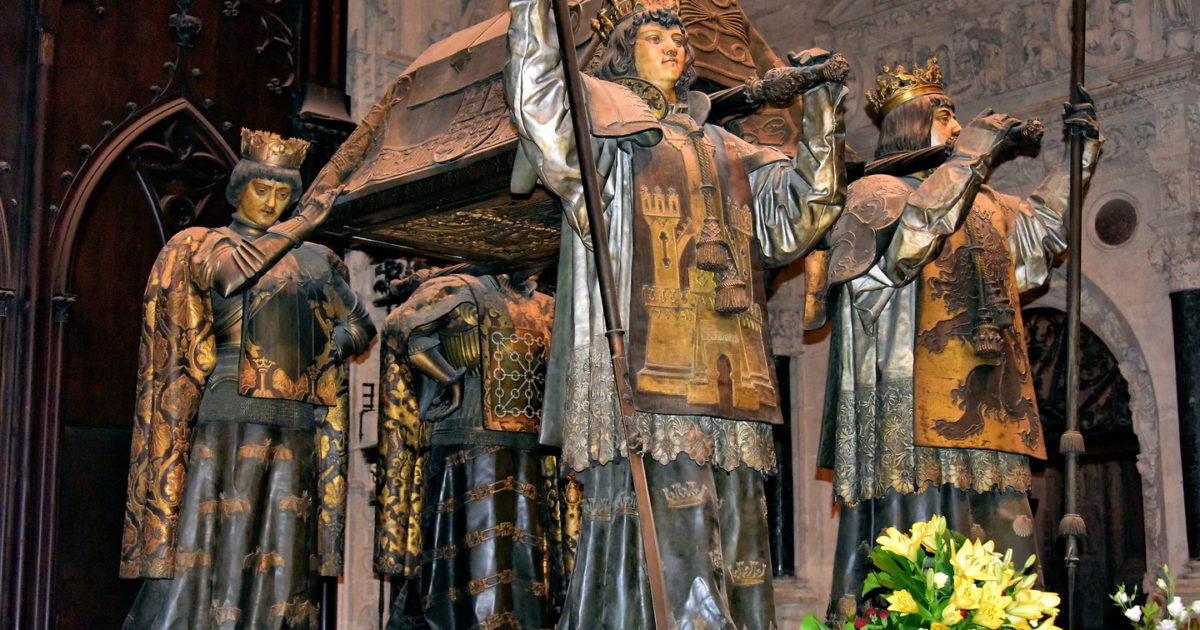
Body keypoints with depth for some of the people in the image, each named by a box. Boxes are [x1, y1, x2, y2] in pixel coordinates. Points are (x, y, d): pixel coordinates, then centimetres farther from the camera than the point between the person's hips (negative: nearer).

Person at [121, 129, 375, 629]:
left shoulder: (316, 261, 19)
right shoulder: (200, 245, 9)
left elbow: (361, 324, 26)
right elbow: (233, 269, -12)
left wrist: (343, 342, 4)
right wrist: (303, 223, -3)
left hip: (296, 426, 4)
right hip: (229, 416, -4)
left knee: (280, 556, 1)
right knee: (211, 547, -10)